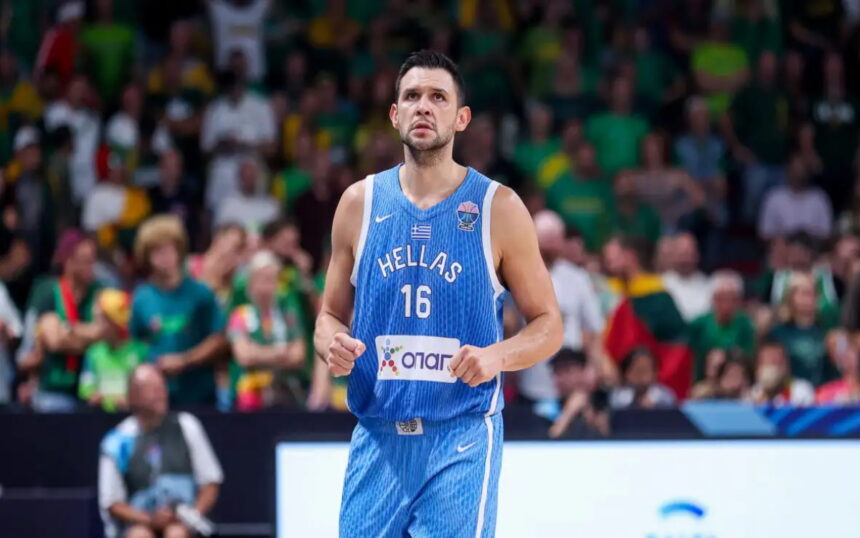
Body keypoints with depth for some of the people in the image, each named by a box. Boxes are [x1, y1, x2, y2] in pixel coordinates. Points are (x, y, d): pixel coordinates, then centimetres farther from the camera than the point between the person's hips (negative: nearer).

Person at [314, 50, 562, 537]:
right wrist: (331, 344, -8)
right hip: (378, 438, 3)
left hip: (461, 441, -3)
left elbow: (549, 325, 3)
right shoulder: (360, 203, 7)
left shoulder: (498, 208, -1)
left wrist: (498, 355, -17)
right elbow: (331, 314, 16)